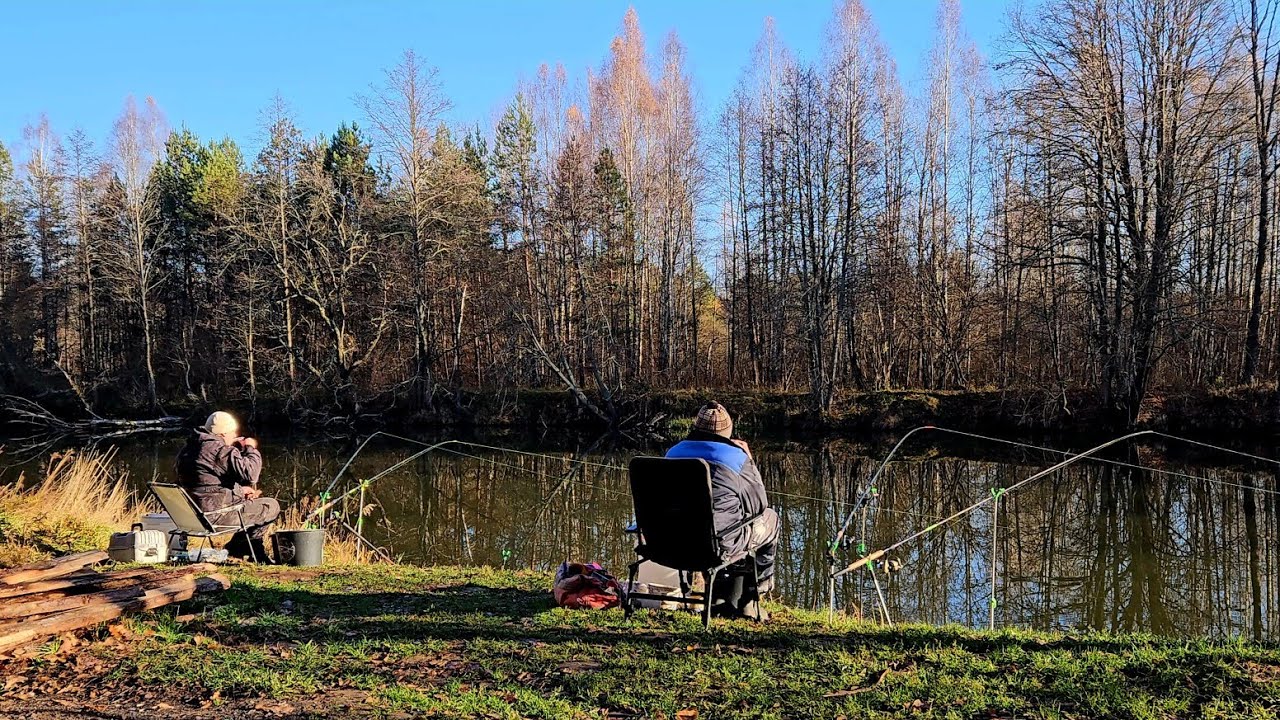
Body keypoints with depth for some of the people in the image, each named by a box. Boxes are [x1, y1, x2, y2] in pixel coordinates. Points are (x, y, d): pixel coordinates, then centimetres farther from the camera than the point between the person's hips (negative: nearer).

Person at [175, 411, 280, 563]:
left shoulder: (187, 449, 14)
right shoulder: (219, 449, -17)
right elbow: (250, 473, -23)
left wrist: (239, 489, 17)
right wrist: (251, 448, -5)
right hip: (215, 515, -10)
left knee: (251, 502, 29)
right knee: (272, 507, -2)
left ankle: (256, 551, 25)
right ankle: (236, 548, 11)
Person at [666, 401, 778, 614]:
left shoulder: (674, 453, 5)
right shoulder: (737, 458, -9)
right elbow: (759, 505, 2)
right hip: (721, 544, -5)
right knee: (769, 517, 20)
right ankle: (760, 583, 38)